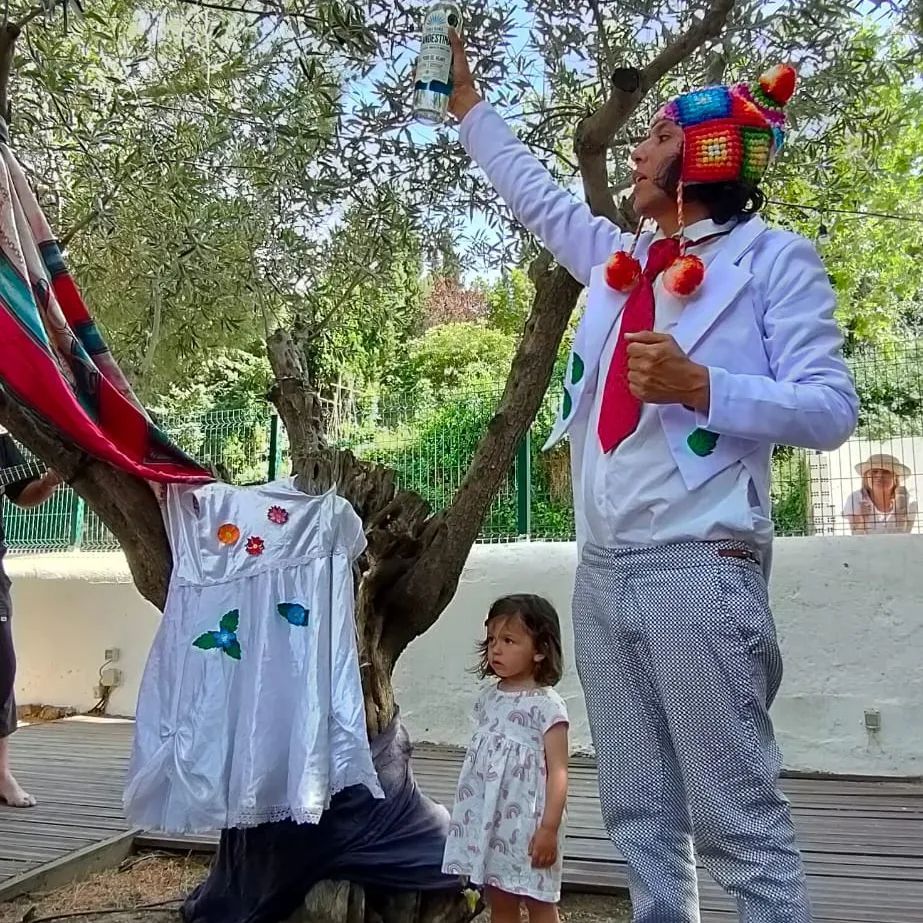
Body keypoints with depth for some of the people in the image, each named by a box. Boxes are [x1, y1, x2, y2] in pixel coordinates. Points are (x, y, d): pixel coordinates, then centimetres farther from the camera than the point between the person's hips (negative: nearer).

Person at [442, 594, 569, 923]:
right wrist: (469, 814, 16)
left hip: (525, 822, -7)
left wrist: (549, 827, -20)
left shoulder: (547, 704, -14)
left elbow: (557, 771, -16)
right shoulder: (489, 698, 8)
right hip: (487, 819, 7)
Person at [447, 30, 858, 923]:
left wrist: (699, 386, -18)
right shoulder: (616, 258, 18)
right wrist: (468, 104, 41)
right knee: (639, 818, 13)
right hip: (602, 571, 7)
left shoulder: (773, 258, 0)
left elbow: (831, 409, -6)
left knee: (741, 822, -1)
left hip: (698, 569, -6)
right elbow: (534, 193, 33)